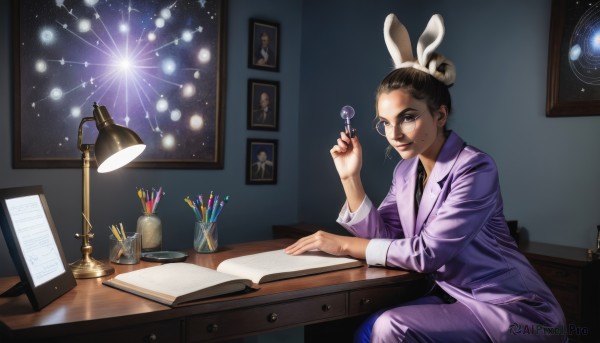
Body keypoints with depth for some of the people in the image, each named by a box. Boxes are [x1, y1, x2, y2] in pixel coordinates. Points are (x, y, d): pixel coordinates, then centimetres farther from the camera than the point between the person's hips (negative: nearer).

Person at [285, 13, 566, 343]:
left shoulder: (474, 169, -19)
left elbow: (428, 252, -23)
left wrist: (344, 244, -18)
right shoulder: (406, 170, 4)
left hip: (512, 310, -6)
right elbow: (381, 235, 1)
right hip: (455, 297, 7)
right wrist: (350, 178, -8)